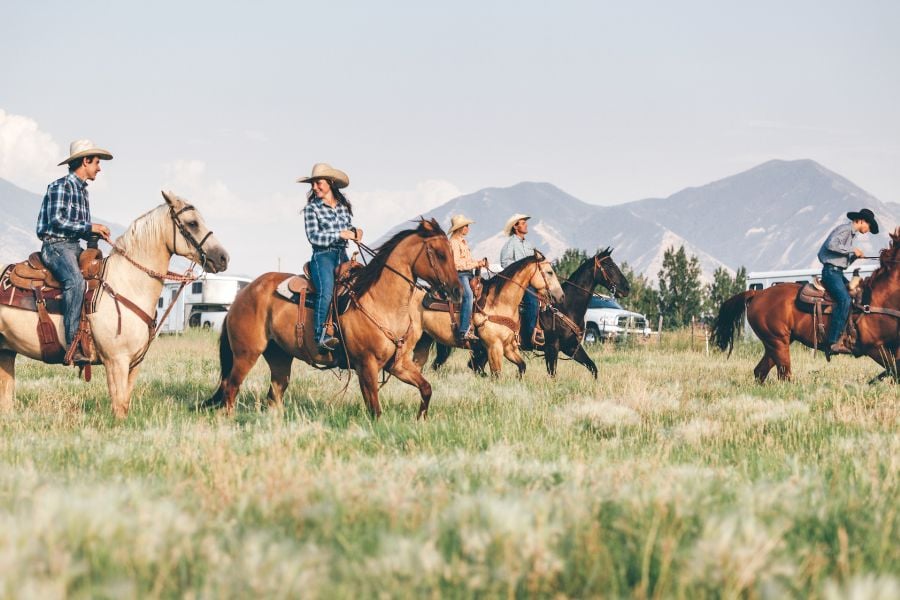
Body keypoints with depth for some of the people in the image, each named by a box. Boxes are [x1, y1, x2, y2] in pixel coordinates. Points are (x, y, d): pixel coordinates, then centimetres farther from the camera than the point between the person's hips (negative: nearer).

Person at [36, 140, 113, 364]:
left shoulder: (82, 190, 21)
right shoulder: (60, 186, -6)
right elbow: (56, 221, -17)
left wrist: (96, 233, 3)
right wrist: (90, 227, -14)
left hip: (74, 247, 10)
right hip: (55, 245, -10)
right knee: (75, 280, -34)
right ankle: (72, 345, -40)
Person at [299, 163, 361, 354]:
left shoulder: (344, 204, 14)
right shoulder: (311, 208, 1)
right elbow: (314, 237, -8)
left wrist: (354, 232, 0)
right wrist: (341, 234, -14)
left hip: (343, 256, 6)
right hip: (322, 256, -6)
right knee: (326, 291, -28)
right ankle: (321, 336, -34)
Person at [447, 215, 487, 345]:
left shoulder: (463, 242, 22)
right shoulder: (453, 242, -8)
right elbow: (456, 263, -17)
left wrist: (479, 263, 7)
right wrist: (475, 264, -15)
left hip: (468, 274, 10)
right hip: (459, 275, -10)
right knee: (469, 296, -30)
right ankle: (463, 332, -37)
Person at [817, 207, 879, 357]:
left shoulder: (851, 234, 22)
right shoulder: (844, 230, -9)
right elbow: (831, 245, -26)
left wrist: (854, 256, 7)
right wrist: (852, 250, -17)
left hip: (838, 272, 11)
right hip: (831, 270, -11)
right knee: (844, 299, -26)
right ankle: (833, 342, -31)